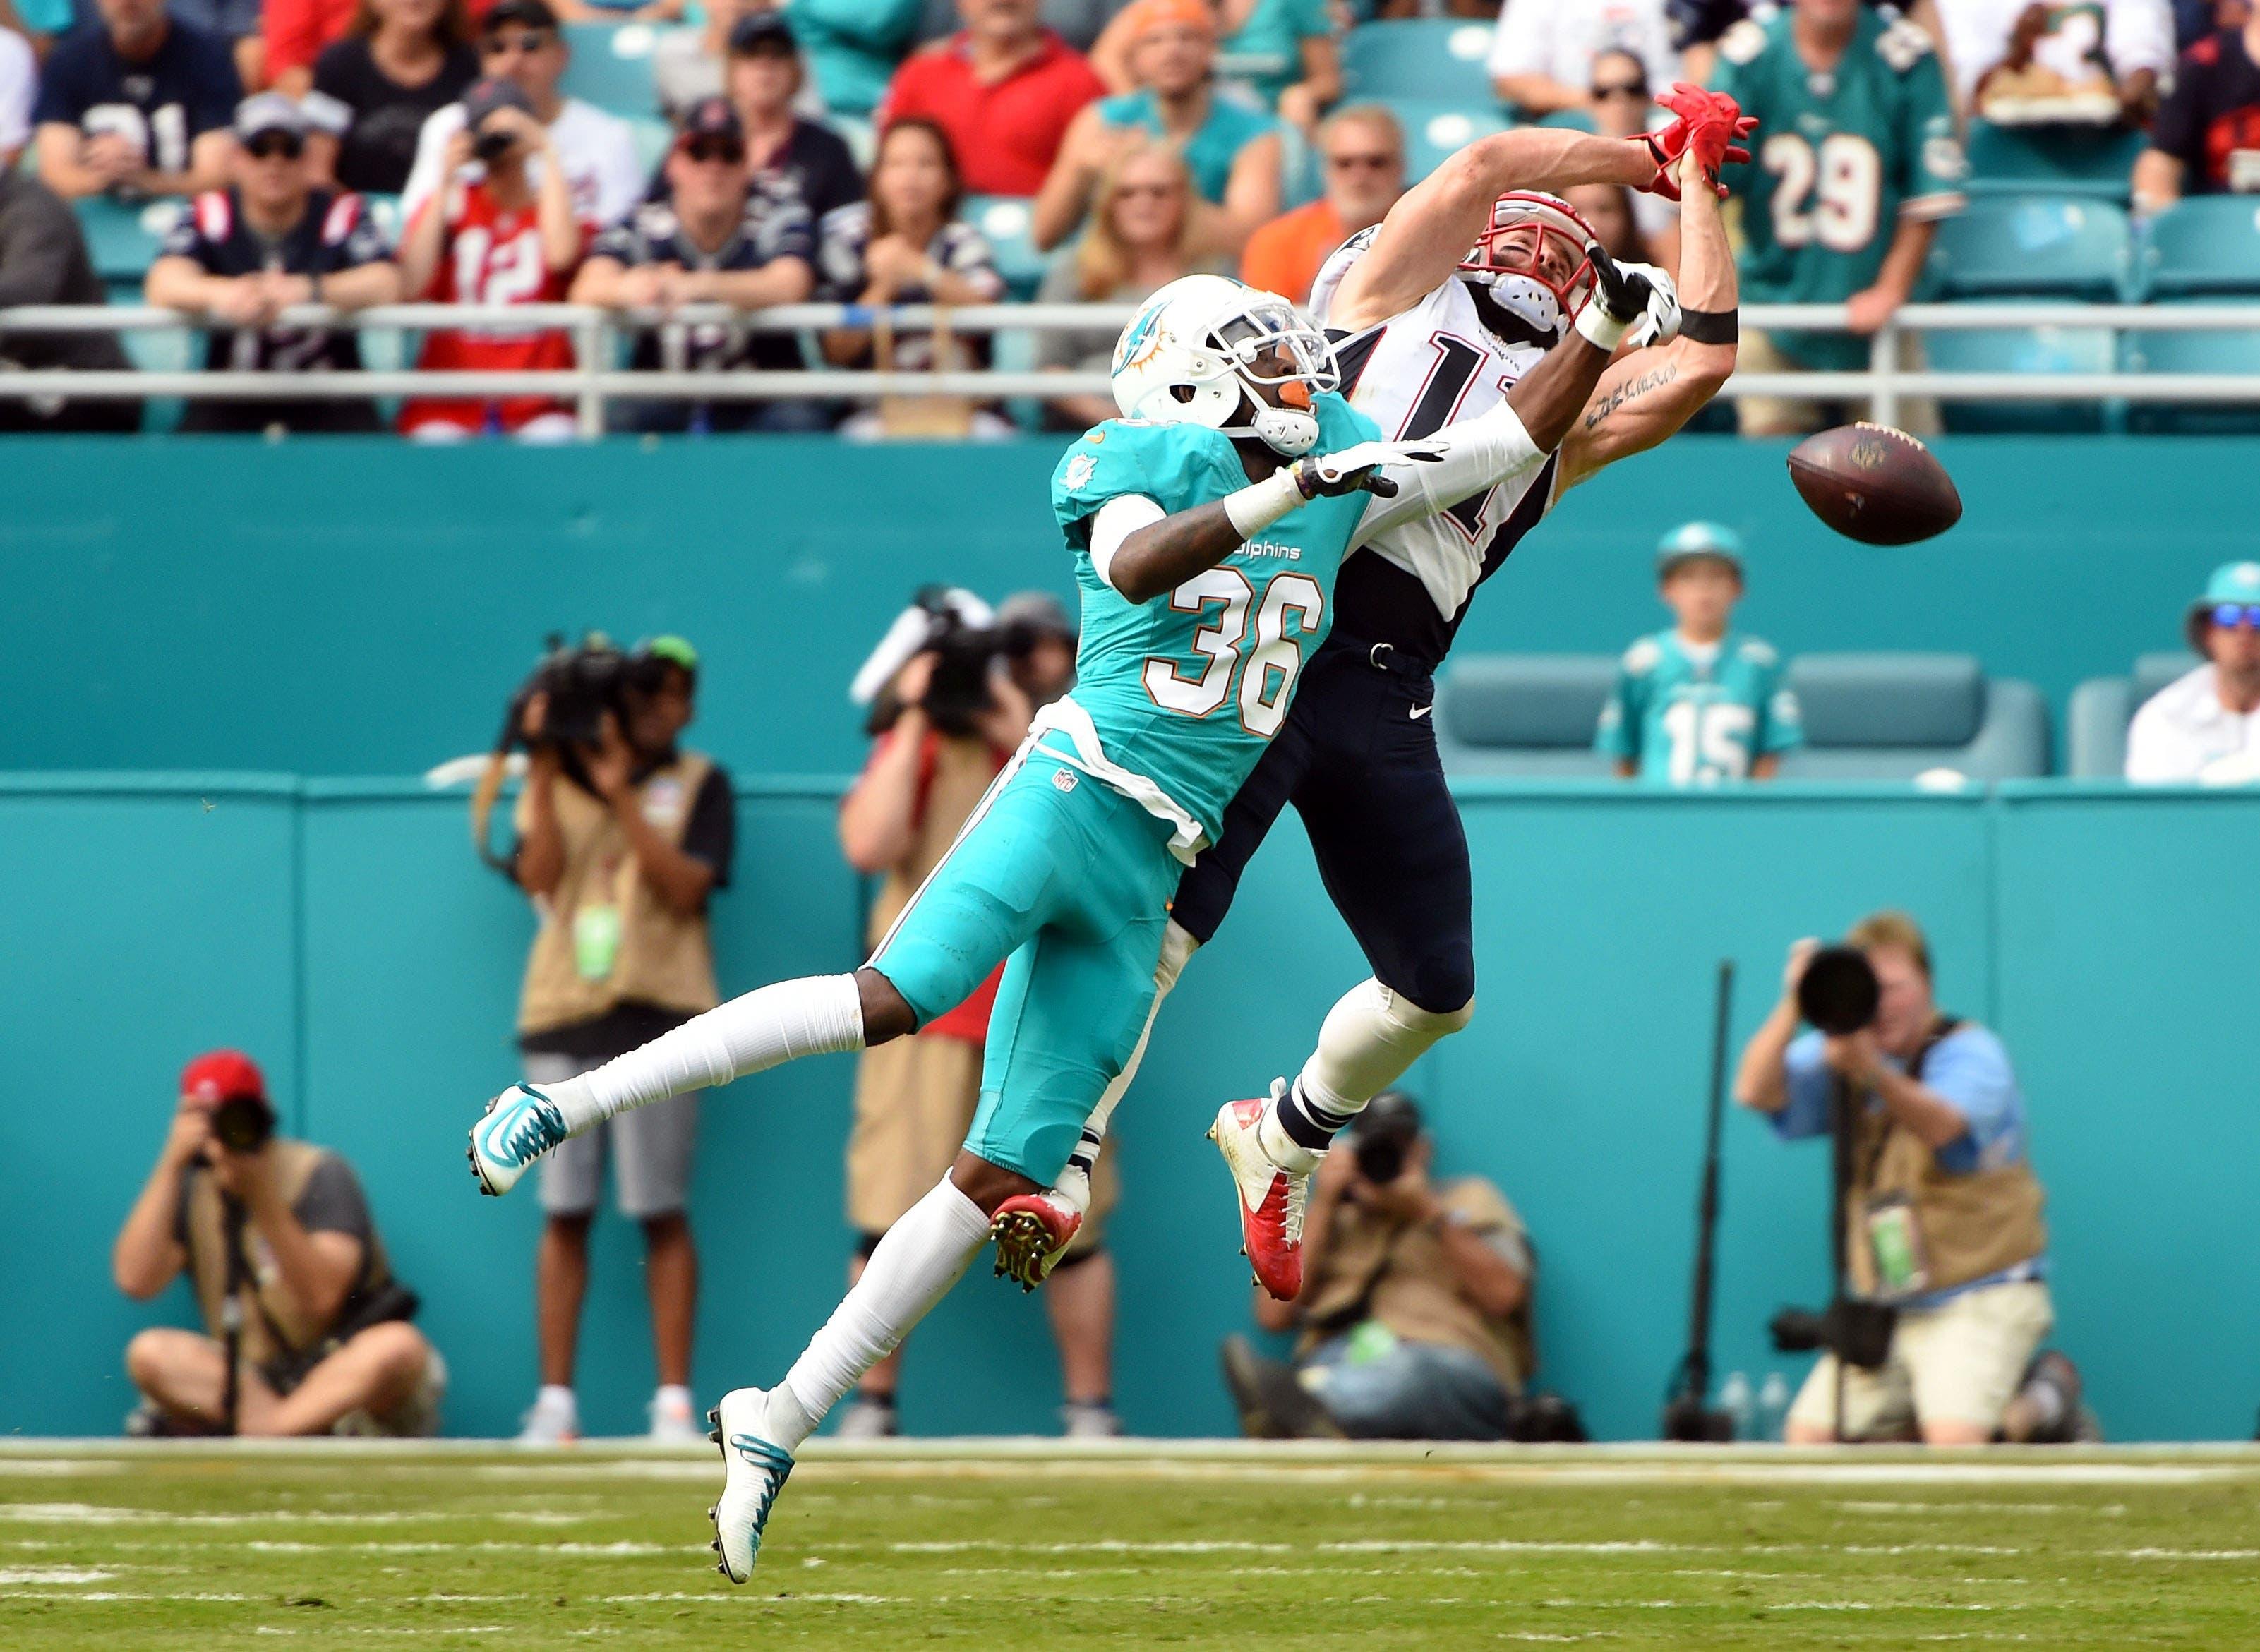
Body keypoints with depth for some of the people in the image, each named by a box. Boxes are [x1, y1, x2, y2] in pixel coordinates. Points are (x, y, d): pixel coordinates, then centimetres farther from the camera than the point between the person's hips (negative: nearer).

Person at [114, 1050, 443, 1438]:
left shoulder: (319, 1174, -6)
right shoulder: (188, 1189, 3)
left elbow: (322, 1297, -19)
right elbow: (136, 1281, -14)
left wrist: (262, 1196, -26)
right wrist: (171, 1165, -15)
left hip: (349, 1376, -3)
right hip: (250, 1378, 3)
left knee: (400, 1347, -35)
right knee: (149, 1353, -23)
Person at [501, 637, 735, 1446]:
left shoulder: (698, 784, 7)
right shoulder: (555, 781, 14)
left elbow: (686, 887, -7)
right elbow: (539, 877, 0)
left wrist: (619, 793, -12)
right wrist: (545, 770, -7)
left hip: (656, 1014, -2)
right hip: (562, 1014, 2)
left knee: (662, 1213, -5)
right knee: (563, 1213, 0)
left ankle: (674, 1401, -2)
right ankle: (555, 1401, 2)